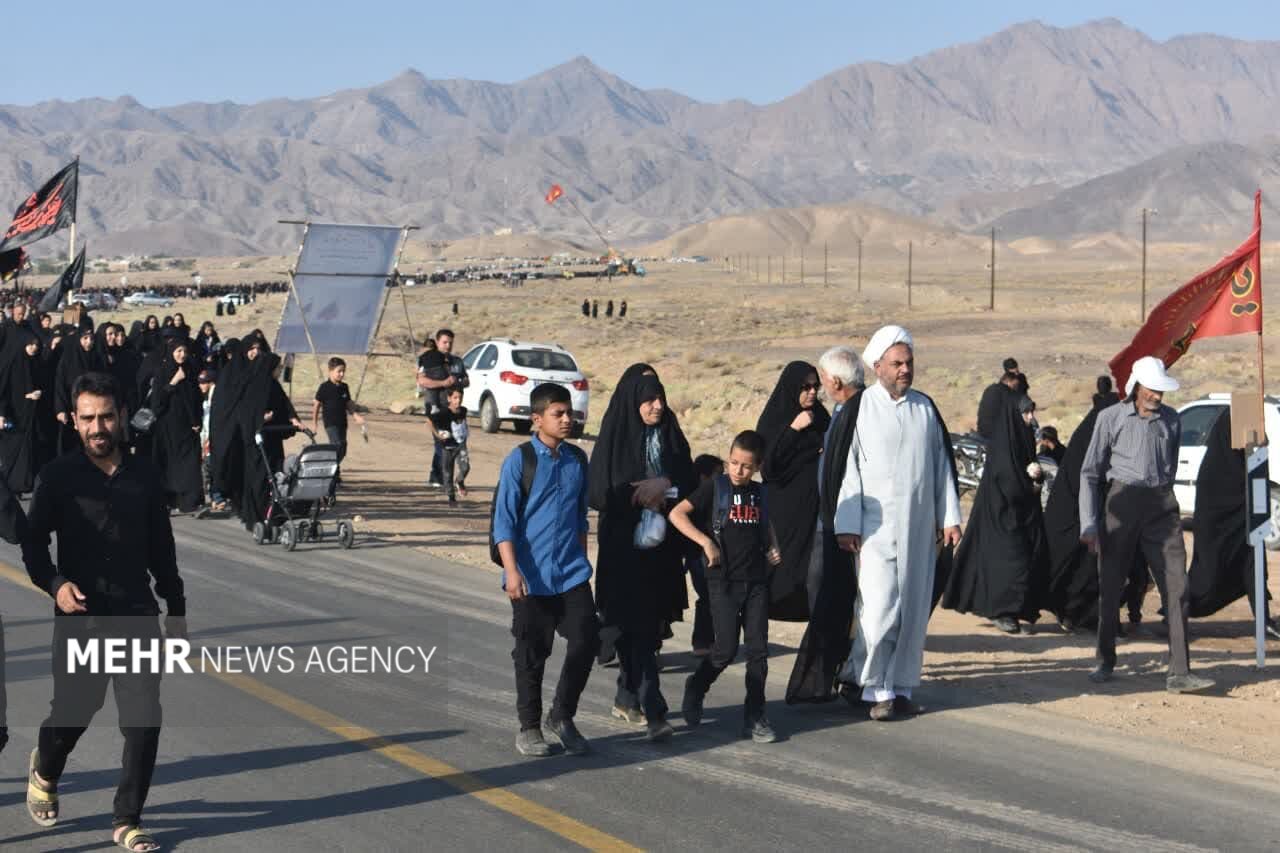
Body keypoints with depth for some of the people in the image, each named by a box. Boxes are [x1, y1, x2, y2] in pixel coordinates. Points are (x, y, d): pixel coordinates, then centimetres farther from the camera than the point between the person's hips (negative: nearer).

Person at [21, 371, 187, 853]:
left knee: (144, 720, -5)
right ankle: (44, 772, 43)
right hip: (80, 618, -2)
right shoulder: (59, 476, -2)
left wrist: (176, 608, 17)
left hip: (137, 615, 2)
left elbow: (161, 550, 14)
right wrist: (55, 584, -17)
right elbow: (33, 543, 0)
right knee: (73, 713, 8)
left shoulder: (144, 475, 6)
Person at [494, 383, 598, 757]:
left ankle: (562, 716, 16)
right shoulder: (519, 461, -8)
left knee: (586, 640, -3)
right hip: (531, 578, -4)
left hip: (572, 574, 4)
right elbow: (504, 520, -10)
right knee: (532, 654, 5)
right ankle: (529, 728, 19)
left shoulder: (578, 460, 7)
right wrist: (512, 571, -17)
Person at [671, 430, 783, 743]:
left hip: (756, 580, 4)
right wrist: (705, 541, -18)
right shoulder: (715, 488, -3)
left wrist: (773, 548, 10)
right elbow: (677, 514, -10)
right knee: (726, 648, -8)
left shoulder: (760, 493, 10)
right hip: (724, 580, -4)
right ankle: (696, 688, 19)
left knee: (758, 649, 2)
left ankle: (755, 717, 9)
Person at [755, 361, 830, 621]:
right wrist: (793, 429, -17)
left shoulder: (820, 417, 12)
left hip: (815, 506, 4)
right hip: (785, 508, -4)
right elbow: (767, 463, -14)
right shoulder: (772, 420, -3)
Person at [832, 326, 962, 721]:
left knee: (914, 609, 5)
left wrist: (950, 517, 8)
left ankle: (900, 686, 14)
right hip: (877, 526, -4)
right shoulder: (860, 409, -3)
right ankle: (875, 687, 2)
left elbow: (941, 464, 13)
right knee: (879, 608, -11)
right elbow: (846, 468, -4)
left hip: (919, 526, 4)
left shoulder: (925, 408, 9)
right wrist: (847, 526, -9)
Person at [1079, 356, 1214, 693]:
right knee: (1110, 587, 6)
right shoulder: (1111, 418, 1)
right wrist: (1088, 523, -4)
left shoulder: (1171, 420, 10)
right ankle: (1105, 662, 23)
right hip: (1122, 502, -2)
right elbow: (1090, 473, 2)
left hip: (1162, 507, 2)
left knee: (1176, 586, -8)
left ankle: (1179, 673, -9)